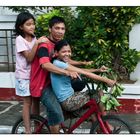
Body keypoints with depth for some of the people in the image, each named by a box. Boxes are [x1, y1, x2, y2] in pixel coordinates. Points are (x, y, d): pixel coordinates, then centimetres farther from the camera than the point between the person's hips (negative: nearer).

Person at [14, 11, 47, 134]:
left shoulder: (34, 38, 4)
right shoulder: (20, 39, -15)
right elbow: (29, 58, -24)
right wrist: (37, 43, -33)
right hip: (24, 76, -5)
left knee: (36, 100, 9)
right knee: (28, 102, 0)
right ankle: (28, 130, 10)